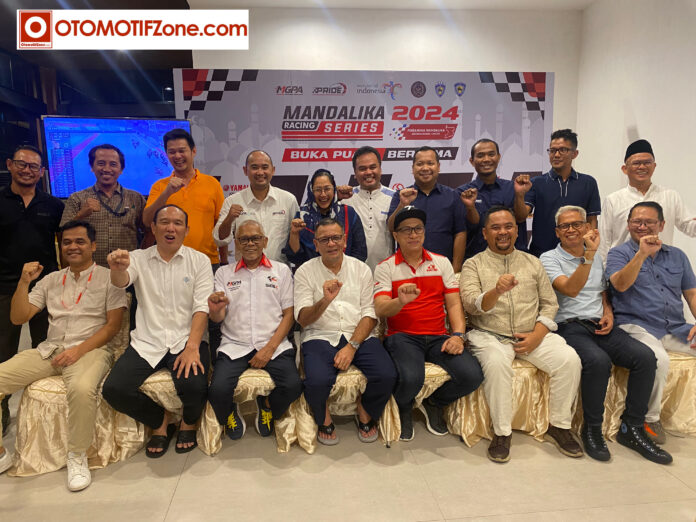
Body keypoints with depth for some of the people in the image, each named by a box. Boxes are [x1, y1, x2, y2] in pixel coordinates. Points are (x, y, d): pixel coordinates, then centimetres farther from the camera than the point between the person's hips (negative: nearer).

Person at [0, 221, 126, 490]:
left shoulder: (108, 277, 3)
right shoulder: (50, 280, 18)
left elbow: (113, 324, -4)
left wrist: (79, 350, -16)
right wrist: (24, 281, 0)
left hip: (90, 349, -5)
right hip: (49, 349, 5)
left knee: (82, 388, -36)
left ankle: (77, 457, -13)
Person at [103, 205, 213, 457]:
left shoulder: (199, 260, 3)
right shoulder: (139, 258, 8)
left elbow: (202, 308, -5)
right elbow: (121, 282, -14)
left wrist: (192, 347, -18)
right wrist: (118, 269, -39)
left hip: (186, 340, -2)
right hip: (147, 342, 2)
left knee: (194, 385, -27)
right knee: (113, 389, -18)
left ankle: (188, 422, 10)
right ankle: (160, 421, 12)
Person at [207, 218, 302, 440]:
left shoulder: (281, 270, 11)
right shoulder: (224, 273, 14)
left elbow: (289, 315, 5)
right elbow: (218, 318, 6)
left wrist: (269, 348, -8)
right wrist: (215, 310, -20)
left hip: (273, 345, 0)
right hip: (234, 345, 1)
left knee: (293, 386, -24)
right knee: (218, 390, -25)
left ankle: (267, 407, 12)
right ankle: (230, 414, 13)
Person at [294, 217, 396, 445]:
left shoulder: (361, 269, 10)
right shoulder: (305, 272, 5)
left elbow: (370, 315, 3)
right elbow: (303, 319, -4)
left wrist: (352, 346, -12)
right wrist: (325, 301, -23)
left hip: (359, 336, 2)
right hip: (320, 337, -1)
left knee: (387, 376, -23)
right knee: (318, 381, -31)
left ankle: (365, 413, 11)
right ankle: (324, 418, 6)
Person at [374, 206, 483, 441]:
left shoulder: (442, 262, 14)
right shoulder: (385, 267, 3)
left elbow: (454, 304, 10)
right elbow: (380, 310, -8)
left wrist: (458, 335, -7)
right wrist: (401, 301, -30)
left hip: (438, 337, 4)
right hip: (402, 336, -3)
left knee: (472, 375, -21)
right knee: (411, 377, -33)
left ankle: (434, 404, 13)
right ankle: (404, 408, 8)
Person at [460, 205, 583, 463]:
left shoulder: (533, 263, 16)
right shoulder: (473, 264, 5)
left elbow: (550, 304, 11)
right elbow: (471, 304, -11)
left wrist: (537, 335, -6)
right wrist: (497, 291, -32)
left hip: (532, 335, 4)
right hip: (490, 335, -3)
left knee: (569, 359, -21)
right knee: (496, 363, -34)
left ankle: (559, 426, -1)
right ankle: (502, 432, -16)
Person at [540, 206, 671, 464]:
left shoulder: (596, 257, 20)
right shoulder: (549, 258, 0)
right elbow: (570, 289, -16)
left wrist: (608, 313, 5)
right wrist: (588, 254, -24)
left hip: (600, 326, 6)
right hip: (569, 326, -6)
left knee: (645, 356, -19)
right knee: (598, 361, -34)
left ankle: (631, 429, -5)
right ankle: (592, 430, -12)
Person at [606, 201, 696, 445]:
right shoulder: (619, 253, 5)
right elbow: (620, 284, -13)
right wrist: (641, 254, -21)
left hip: (676, 329, 5)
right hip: (637, 326, -5)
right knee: (659, 359, -33)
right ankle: (650, 418, -11)